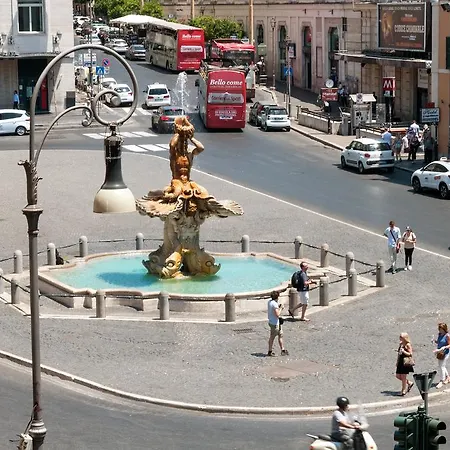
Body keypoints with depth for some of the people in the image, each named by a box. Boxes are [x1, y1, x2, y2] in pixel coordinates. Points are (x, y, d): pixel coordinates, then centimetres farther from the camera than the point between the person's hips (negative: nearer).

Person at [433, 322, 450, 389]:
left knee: (442, 366, -6)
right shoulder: (439, 334, 4)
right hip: (439, 353, 8)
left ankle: (442, 382, 2)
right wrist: (435, 341, -3)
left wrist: (444, 347, -29)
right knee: (441, 366, 19)